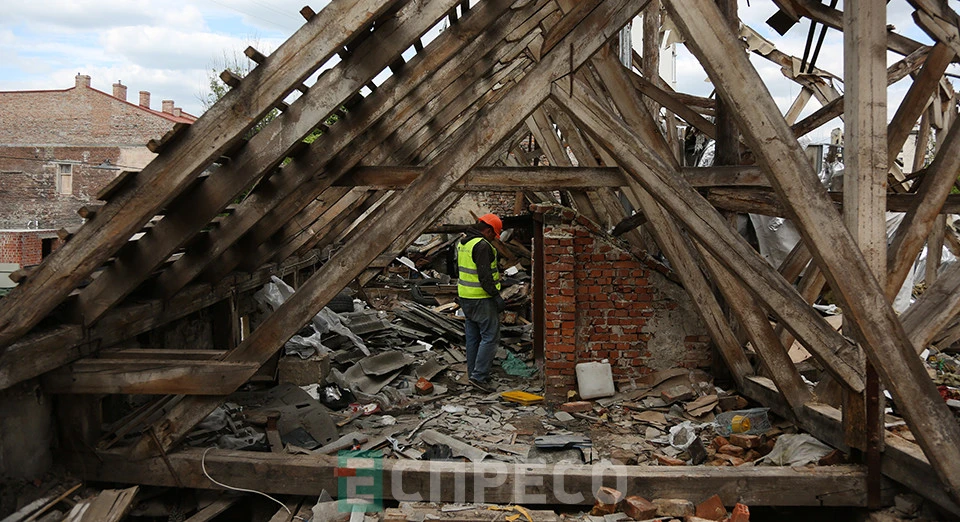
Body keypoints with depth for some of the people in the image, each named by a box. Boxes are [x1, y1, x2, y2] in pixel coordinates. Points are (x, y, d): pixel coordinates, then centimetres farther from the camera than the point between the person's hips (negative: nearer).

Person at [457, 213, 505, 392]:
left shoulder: (462, 243, 12)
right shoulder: (482, 246, -18)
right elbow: (485, 276, -23)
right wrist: (496, 296, -19)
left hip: (465, 297, 10)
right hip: (481, 298, -10)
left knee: (473, 336, 15)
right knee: (490, 336, -4)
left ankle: (473, 373, 21)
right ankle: (479, 375, -6)